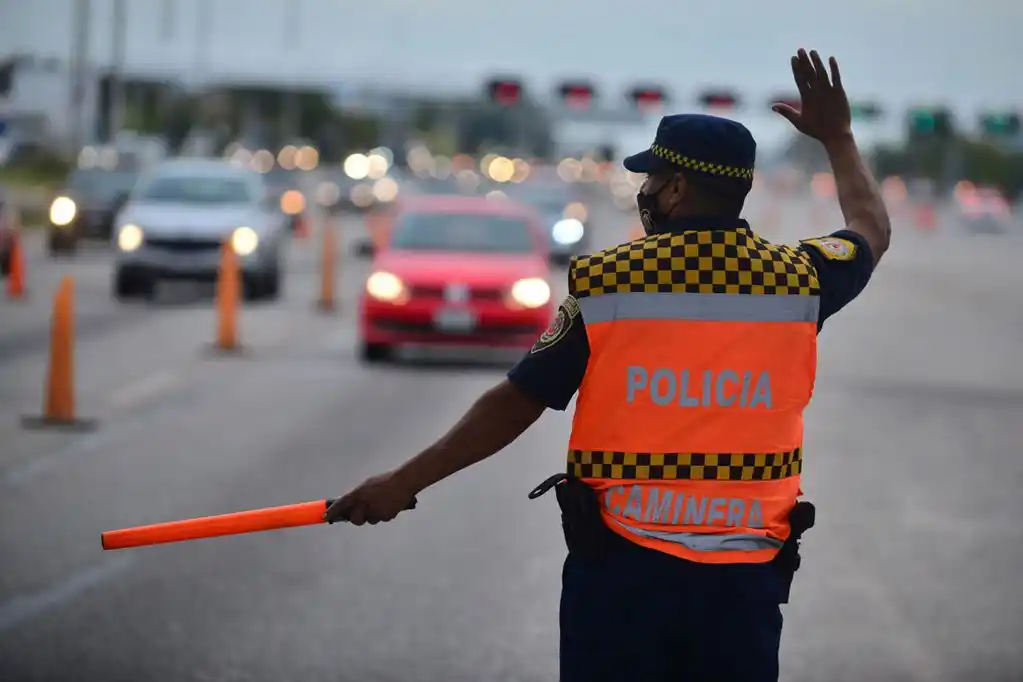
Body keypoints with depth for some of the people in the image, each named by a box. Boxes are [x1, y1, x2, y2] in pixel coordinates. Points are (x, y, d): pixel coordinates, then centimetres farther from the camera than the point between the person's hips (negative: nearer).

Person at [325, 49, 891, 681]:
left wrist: (406, 481, 6)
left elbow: (516, 403, -3)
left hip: (622, 566, -2)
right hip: (745, 577, 2)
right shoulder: (798, 279, 1)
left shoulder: (606, 280, -6)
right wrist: (838, 137, 38)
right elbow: (872, 230, 23)